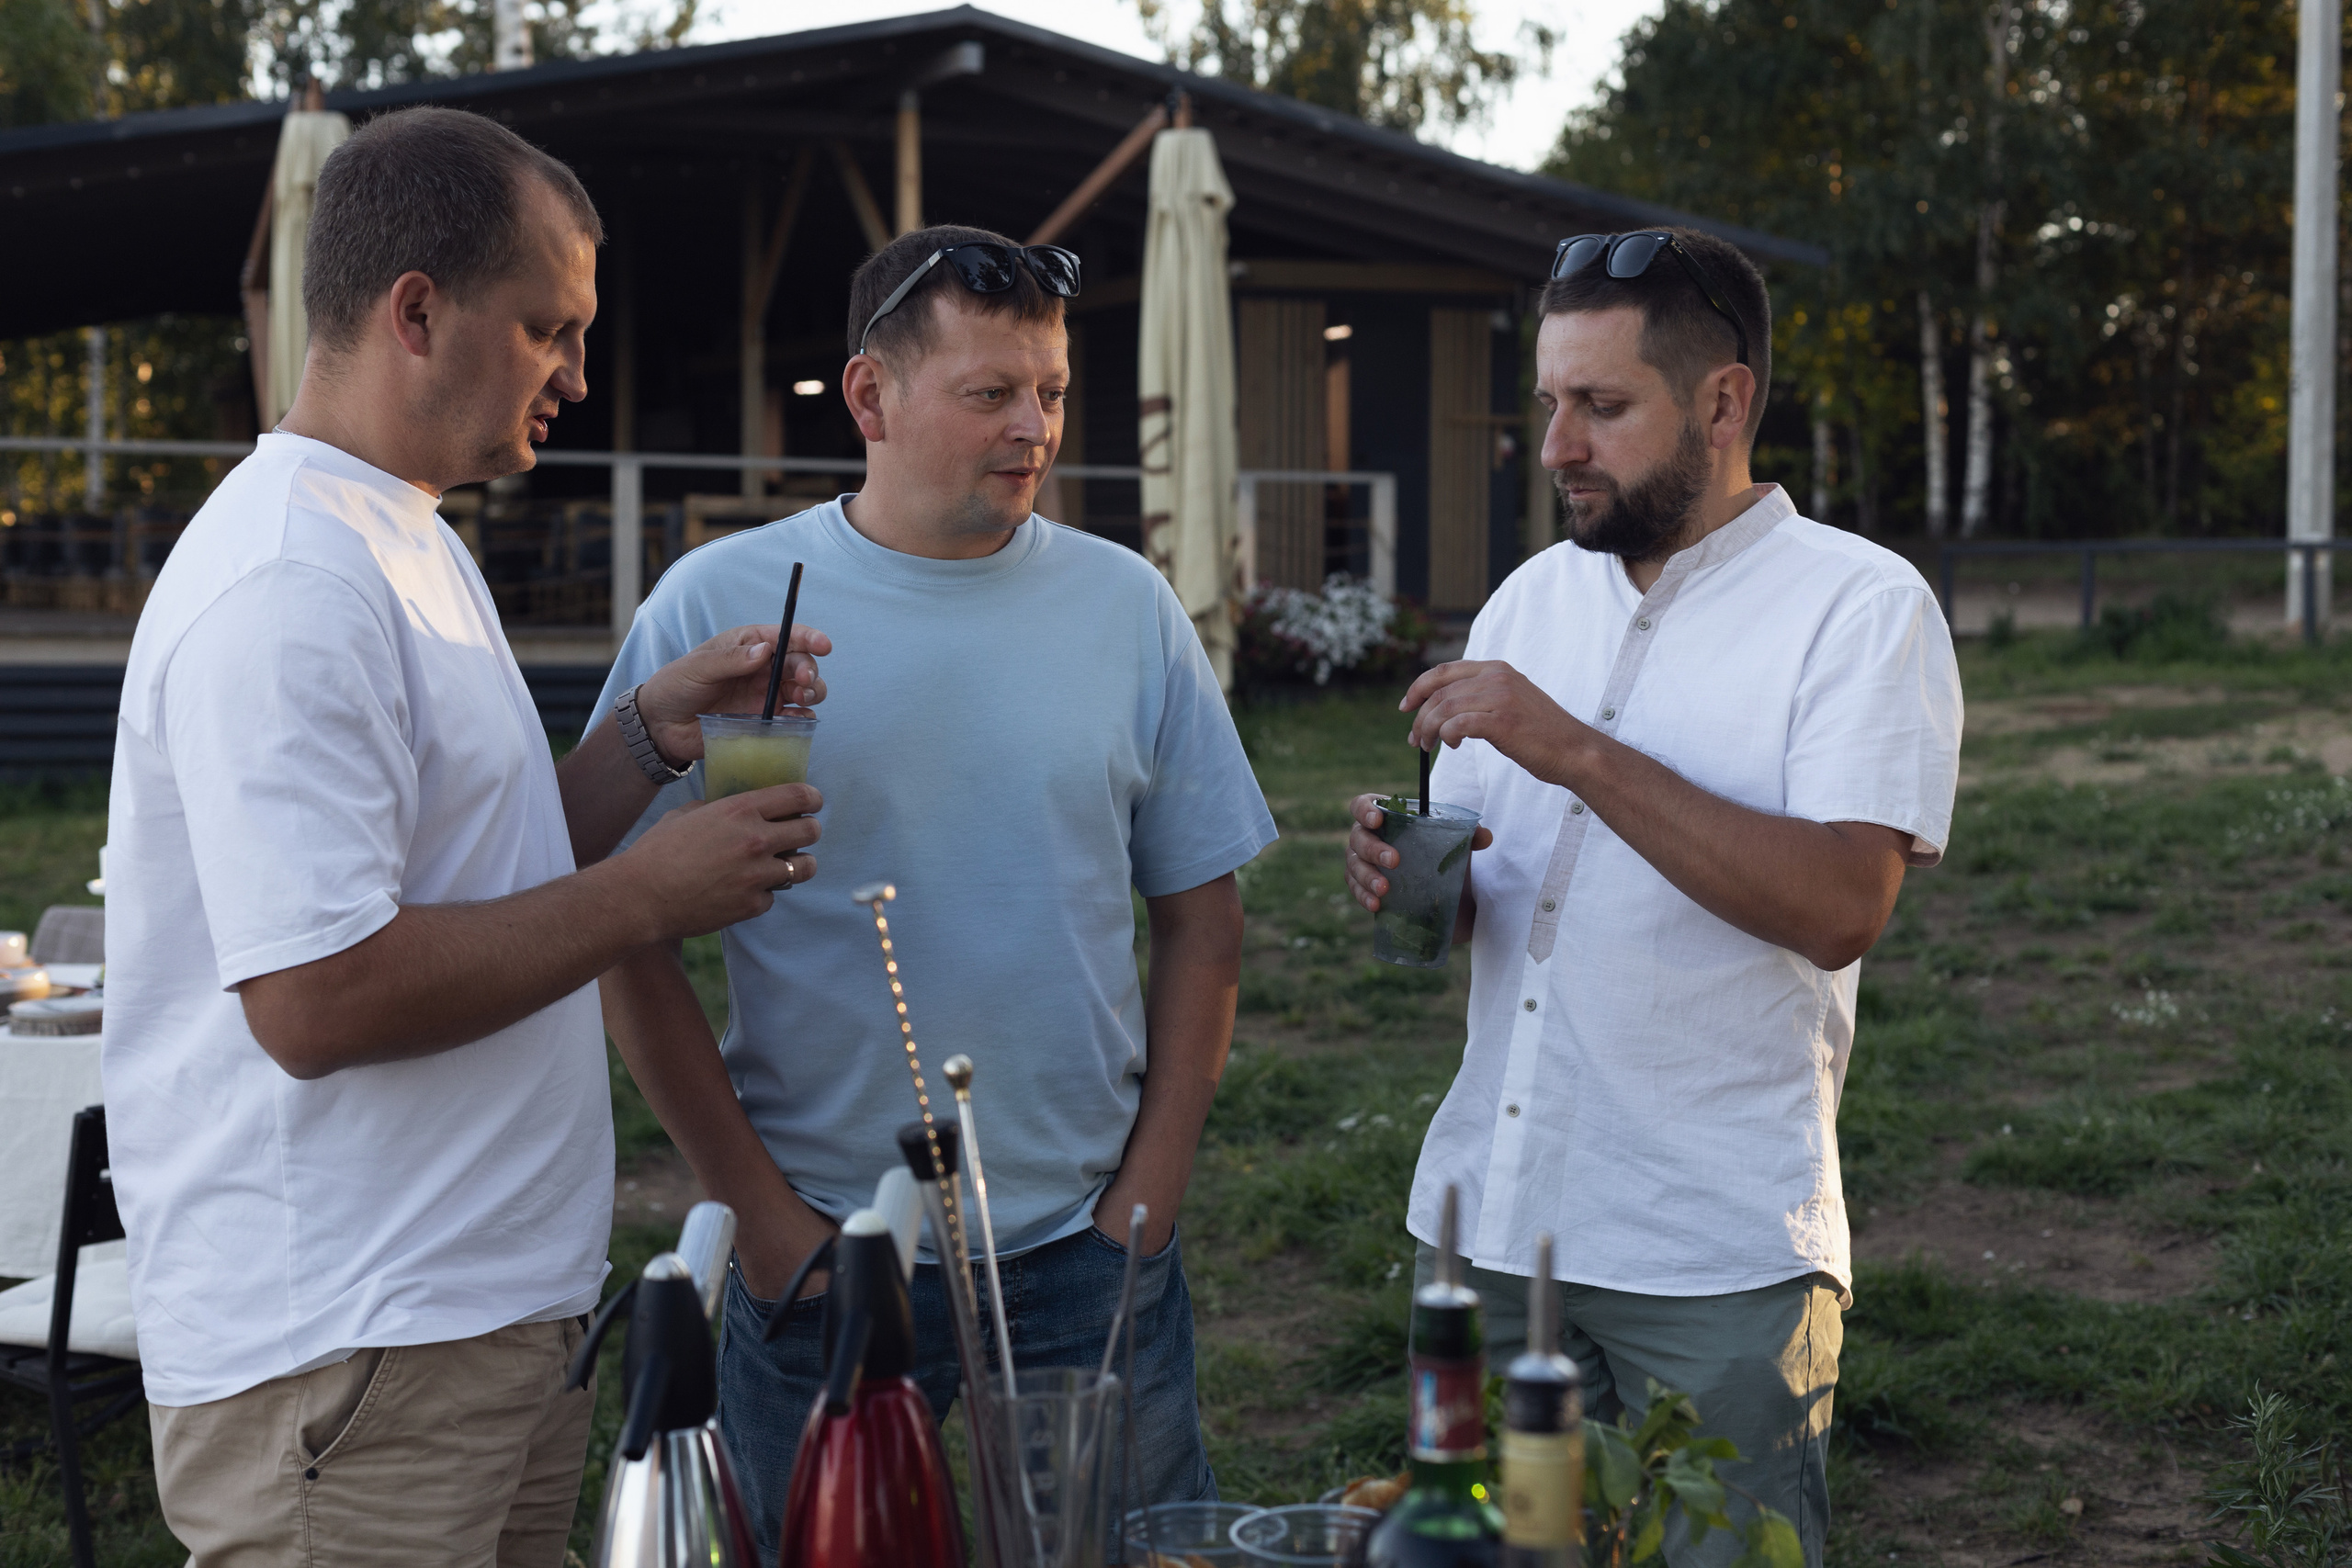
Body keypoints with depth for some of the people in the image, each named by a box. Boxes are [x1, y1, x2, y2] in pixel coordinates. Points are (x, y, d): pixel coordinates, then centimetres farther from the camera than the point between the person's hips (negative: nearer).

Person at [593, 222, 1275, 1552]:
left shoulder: (1127, 607, 3)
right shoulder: (718, 606, -5)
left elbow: (1201, 919, 6)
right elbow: (631, 939, -4)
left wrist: (1147, 1204, 0)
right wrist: (763, 1215, -7)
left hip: (1087, 1256, 2)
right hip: (818, 1262, -1)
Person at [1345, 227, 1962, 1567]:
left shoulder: (1860, 605, -7)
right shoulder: (1532, 598, 12)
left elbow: (1842, 905, -21)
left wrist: (1578, 752, -22)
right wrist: (1409, 877, -6)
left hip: (1720, 1258, -6)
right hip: (1492, 1218, 6)